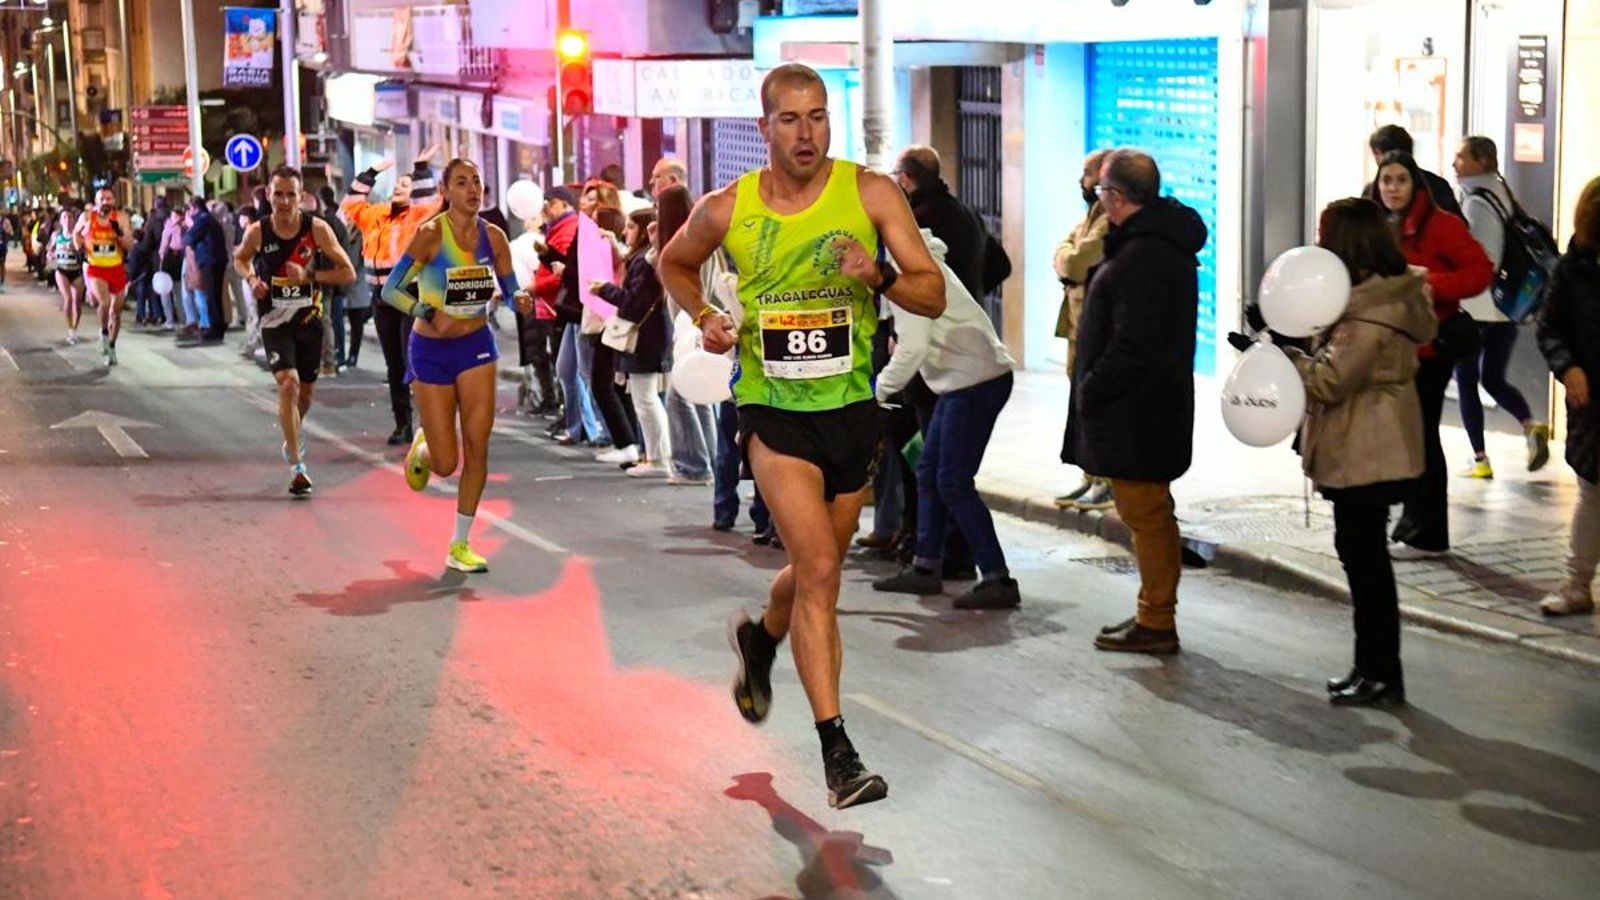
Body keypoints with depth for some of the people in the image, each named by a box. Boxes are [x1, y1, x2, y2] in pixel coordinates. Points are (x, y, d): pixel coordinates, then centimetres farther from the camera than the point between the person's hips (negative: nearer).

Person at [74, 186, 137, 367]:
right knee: (104, 301, -26)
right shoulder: (87, 216, -3)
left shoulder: (121, 218, -5)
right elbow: (76, 233, 17)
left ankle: (111, 347, 27)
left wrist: (119, 232, -25)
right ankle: (104, 333, 1)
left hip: (116, 269, 2)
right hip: (95, 269, -1)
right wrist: (80, 248, 1)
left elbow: (130, 245, -9)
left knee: (116, 310, 9)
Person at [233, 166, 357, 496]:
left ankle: (294, 433, 50)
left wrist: (309, 276, -23)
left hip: (310, 319, 2)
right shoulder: (257, 232, -9)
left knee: (306, 391, 15)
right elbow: (240, 258, 13)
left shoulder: (317, 229, -12)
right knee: (288, 383, -20)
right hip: (275, 321, -2)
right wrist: (252, 279, -8)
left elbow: (348, 273, -11)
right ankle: (297, 467, -17)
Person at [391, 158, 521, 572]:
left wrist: (520, 300, -17)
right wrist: (424, 312, -31)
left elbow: (511, 291, 7)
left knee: (477, 447, -3)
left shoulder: (493, 236, -3)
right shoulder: (430, 234, -15)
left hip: (477, 345, 3)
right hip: (431, 350, -3)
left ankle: (460, 546, 10)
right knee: (446, 463, -2)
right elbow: (390, 290, -15)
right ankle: (422, 448, 38)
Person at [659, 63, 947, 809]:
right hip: (773, 413, -2)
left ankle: (760, 640, 53)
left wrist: (881, 277, -27)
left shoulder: (870, 194, -7)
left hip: (851, 410, 2)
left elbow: (934, 296, -8)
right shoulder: (725, 210, -5)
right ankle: (837, 750, -13)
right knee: (818, 569, -17)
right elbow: (673, 263, 16)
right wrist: (703, 317, -2)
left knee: (818, 571, 18)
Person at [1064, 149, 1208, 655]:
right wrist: (1093, 388, 14)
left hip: (1136, 409, -11)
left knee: (1144, 513, -4)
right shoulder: (1168, 243, 14)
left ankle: (1156, 623, 3)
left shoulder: (1142, 256, -21)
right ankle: (1155, 614, 27)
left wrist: (1091, 390, -15)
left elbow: (1134, 344, -26)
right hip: (1158, 401, 11)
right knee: (1151, 512, 17)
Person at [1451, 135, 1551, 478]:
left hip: (1474, 308, -8)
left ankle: (1480, 459, 4)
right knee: (1493, 380, 16)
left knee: (1466, 382, 4)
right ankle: (1531, 425, -7)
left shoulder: (1475, 201, -13)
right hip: (1506, 306, 8)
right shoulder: (1502, 195, 12)